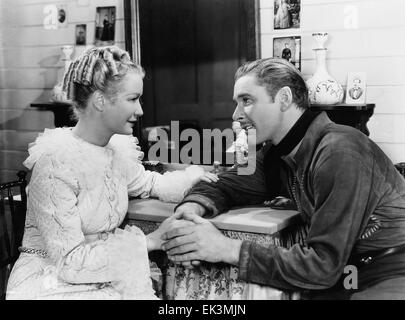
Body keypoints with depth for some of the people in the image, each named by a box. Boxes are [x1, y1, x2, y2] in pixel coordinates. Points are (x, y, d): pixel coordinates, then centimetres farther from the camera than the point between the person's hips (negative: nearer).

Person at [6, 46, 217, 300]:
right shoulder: (56, 160, -21)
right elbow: (69, 261, -22)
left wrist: (197, 174, 6)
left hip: (105, 279, 7)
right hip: (51, 283, -6)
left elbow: (150, 184, 22)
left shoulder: (118, 149, 1)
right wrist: (149, 241, -21)